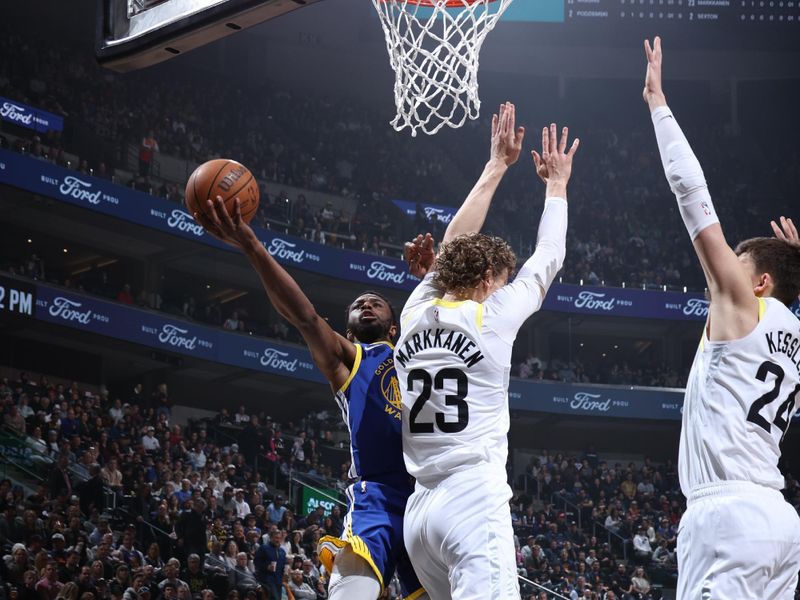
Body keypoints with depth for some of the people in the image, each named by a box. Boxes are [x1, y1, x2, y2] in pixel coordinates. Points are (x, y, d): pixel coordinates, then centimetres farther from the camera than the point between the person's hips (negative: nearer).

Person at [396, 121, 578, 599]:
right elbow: (548, 259, 12)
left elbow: (453, 250, 28)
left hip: (421, 507, 7)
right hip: (475, 501, -7)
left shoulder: (414, 315, 11)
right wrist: (557, 186, 25)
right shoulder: (490, 317, -2)